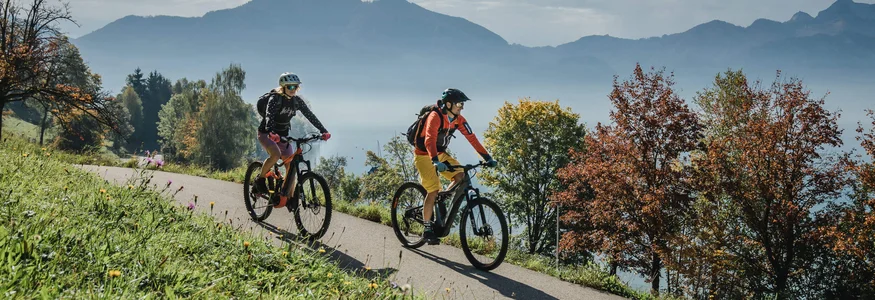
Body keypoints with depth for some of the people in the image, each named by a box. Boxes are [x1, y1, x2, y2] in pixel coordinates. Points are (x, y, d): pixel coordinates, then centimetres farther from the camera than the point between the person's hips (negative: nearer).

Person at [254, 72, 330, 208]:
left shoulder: (297, 100, -5)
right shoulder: (275, 98, -21)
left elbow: (310, 115, -10)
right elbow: (269, 115, -37)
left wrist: (323, 131, -23)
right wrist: (271, 133, -56)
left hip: (282, 135, 5)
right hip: (266, 134, -5)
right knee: (276, 154, -34)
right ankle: (260, 178, -10)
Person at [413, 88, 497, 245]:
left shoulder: (459, 120, -6)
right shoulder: (435, 117, -27)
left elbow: (472, 138, -7)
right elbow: (429, 140, -39)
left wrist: (487, 158, -15)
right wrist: (436, 161, -54)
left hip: (440, 154, 7)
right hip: (424, 155, -7)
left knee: (460, 176, -12)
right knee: (433, 191, -14)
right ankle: (427, 229, -1)